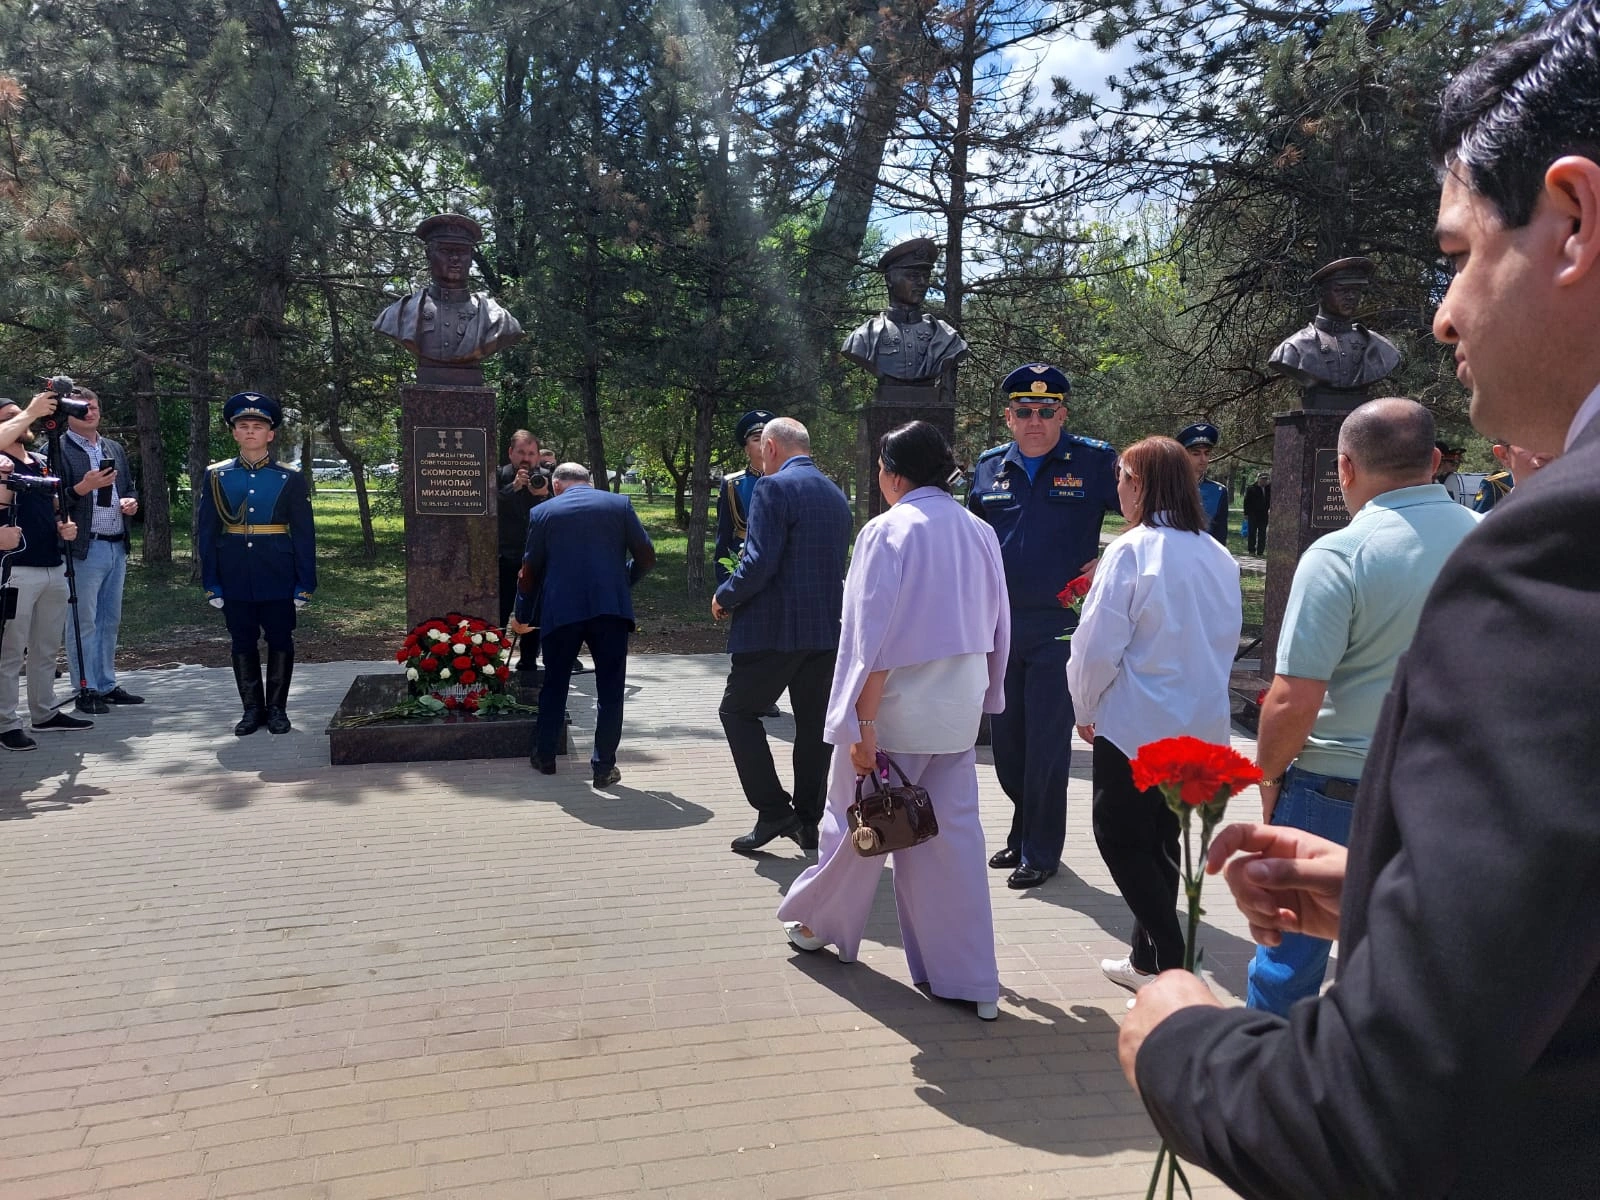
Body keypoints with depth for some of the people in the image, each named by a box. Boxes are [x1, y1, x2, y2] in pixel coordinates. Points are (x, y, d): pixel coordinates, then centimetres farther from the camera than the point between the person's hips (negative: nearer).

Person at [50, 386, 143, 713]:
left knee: (110, 620, 13)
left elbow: (129, 486, 23)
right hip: (83, 548, -7)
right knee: (84, 622, -1)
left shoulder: (115, 449, 16)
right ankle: (86, 690, 6)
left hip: (117, 547, 7)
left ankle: (107, 685, 22)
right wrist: (84, 487, -24)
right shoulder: (58, 450, -6)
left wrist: (131, 501, 2)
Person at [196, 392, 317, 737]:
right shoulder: (217, 477, 3)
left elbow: (304, 534, -1)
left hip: (278, 577, -1)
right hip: (235, 578, 1)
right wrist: (211, 583, 0)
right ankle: (252, 709, 19)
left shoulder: (290, 479, -1)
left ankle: (277, 709, 17)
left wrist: (305, 585, -4)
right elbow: (205, 532, 4)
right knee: (243, 643, 8)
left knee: (280, 641, 5)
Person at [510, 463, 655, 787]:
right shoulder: (618, 504, 6)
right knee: (610, 690, 5)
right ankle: (604, 767, 6)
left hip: (561, 611, 1)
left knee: (554, 685, 17)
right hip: (611, 608, -1)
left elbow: (531, 569, 10)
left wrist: (522, 616, 22)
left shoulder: (543, 512, 7)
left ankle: (545, 757, 28)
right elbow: (646, 556, 3)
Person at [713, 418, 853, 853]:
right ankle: (808, 820, 19)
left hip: (774, 629, -7)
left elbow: (760, 562, -21)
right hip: (827, 627, 7)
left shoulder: (773, 488, -12)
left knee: (738, 710, 8)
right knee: (813, 722, 13)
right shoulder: (837, 495, 13)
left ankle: (772, 809, 2)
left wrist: (725, 597, -4)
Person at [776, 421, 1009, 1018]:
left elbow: (874, 640, -18)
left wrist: (862, 724, -15)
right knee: (954, 830, 10)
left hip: (898, 710, -5)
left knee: (857, 818, 14)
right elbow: (996, 628, 9)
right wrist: (981, 696, 19)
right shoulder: (979, 531, 4)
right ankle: (971, 980, 12)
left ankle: (819, 923, 37)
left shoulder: (888, 531, -15)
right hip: (960, 711, 6)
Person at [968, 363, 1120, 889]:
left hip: (1060, 624, -5)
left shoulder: (1094, 462, -5)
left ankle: (1041, 851, 16)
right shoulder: (989, 466, 8)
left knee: (1047, 742, 0)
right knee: (1005, 738, 13)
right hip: (998, 623, 5)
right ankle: (1025, 830, 33)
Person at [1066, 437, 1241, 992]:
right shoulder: (1219, 557, 5)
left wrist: (1085, 709, 1)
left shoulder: (1132, 551, -15)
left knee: (1120, 839, 6)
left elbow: (1099, 644, -14)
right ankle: (1147, 957, 27)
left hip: (1136, 726, -7)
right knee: (1161, 841, 17)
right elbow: (1227, 639, 14)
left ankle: (1173, 965, 0)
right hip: (1203, 728, 7)